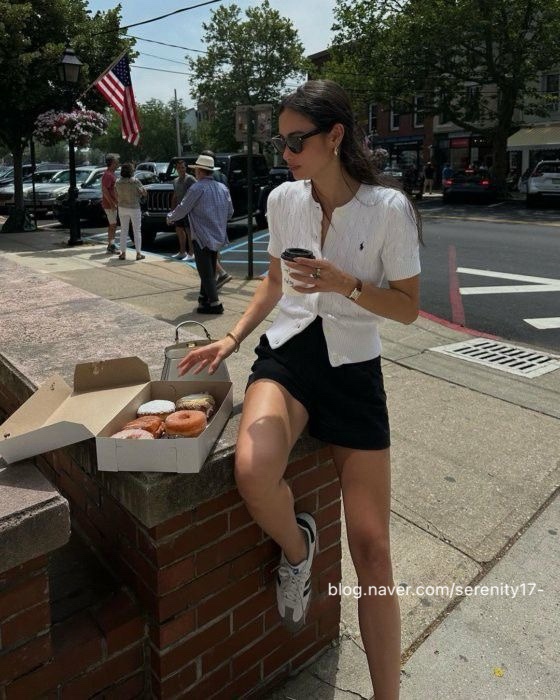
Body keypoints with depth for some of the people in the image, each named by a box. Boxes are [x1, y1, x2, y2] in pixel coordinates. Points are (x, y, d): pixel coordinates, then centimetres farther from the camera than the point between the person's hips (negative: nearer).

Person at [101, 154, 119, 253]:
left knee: (112, 225, 14)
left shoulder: (112, 174, 15)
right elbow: (104, 190, -23)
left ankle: (111, 245, 21)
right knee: (113, 225, -6)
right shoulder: (108, 175, -16)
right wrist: (112, 203, -25)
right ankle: (111, 246, -2)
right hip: (109, 204, -10)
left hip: (112, 204, 10)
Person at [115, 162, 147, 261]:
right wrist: (141, 189, 11)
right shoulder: (135, 182, -14)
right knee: (137, 231, 6)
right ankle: (138, 254, 7)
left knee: (123, 231, 10)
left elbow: (117, 195, 6)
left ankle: (123, 253, 10)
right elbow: (144, 193, -8)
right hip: (134, 208, -3)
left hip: (122, 208, 3)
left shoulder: (118, 182, -2)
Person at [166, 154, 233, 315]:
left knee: (206, 272, -2)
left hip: (202, 237, -7)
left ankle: (215, 304, -4)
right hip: (218, 236, 7)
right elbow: (230, 212, 12)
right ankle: (204, 297, 29)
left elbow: (183, 209, -9)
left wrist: (170, 217, 9)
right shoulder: (222, 188, 7)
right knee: (209, 270, 18)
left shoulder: (197, 188, -13)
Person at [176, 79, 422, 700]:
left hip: (354, 369, -2)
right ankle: (297, 546, 6)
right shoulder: (283, 199, 2)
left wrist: (346, 284, -20)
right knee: (252, 471, -32)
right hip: (287, 352, 3)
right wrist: (234, 338, 4)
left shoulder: (389, 209, -9)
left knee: (371, 549, 0)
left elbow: (407, 308, -4)